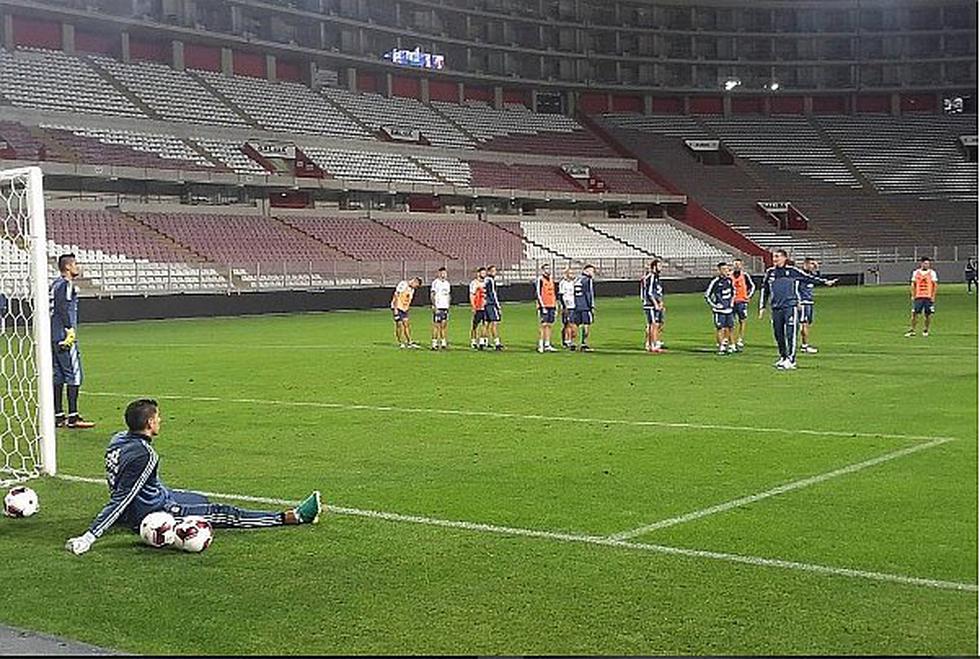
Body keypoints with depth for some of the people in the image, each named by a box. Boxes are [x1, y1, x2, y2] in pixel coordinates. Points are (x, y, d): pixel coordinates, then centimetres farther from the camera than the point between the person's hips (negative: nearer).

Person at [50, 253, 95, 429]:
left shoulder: (55, 284, 18)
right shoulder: (66, 284, -9)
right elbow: (62, 307, -19)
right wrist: (69, 329, -21)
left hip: (53, 336, 9)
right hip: (64, 337, -9)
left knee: (58, 376, 11)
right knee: (74, 375, -7)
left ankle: (58, 416, 14)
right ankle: (73, 417, -8)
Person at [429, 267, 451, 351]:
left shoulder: (447, 283, 15)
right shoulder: (435, 282, -7)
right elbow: (432, 295, -10)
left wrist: (448, 305, 15)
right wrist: (434, 306, -16)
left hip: (445, 307, 7)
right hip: (438, 307, -7)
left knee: (444, 325, 7)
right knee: (436, 325, -6)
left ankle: (443, 342, 11)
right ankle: (434, 343, -3)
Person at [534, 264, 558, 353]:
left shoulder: (551, 280, 17)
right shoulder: (540, 280, -7)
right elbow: (538, 294, -12)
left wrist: (555, 306, 17)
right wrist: (542, 306, -17)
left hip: (551, 306, 7)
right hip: (543, 306, -7)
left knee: (549, 325, 7)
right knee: (543, 325, -7)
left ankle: (547, 345, 10)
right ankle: (540, 345, -4)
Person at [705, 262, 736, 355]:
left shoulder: (730, 280, 6)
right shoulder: (715, 282, -13)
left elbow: (733, 291, 25)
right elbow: (707, 295, -8)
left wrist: (732, 302, 16)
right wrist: (714, 305, -11)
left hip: (729, 308, 6)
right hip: (719, 309, -6)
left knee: (729, 327, 10)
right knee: (720, 328, -3)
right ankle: (721, 347, 4)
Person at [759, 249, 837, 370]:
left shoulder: (792, 270, 0)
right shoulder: (770, 272, 12)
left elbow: (808, 277, 3)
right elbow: (764, 290, 19)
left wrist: (825, 282, -2)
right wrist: (762, 307, 17)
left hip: (790, 306, -4)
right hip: (776, 308, 4)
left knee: (790, 334, -10)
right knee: (778, 334, 7)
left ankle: (791, 360, -9)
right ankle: (783, 357, 22)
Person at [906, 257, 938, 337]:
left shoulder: (932, 273, 3)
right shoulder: (916, 272, 9)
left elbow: (935, 285, 3)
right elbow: (913, 285, 14)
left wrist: (933, 296, -4)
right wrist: (913, 295, 8)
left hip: (928, 297, -1)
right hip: (918, 297, 1)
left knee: (928, 314, 2)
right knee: (915, 313, -4)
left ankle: (925, 330, 17)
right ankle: (912, 330, 3)